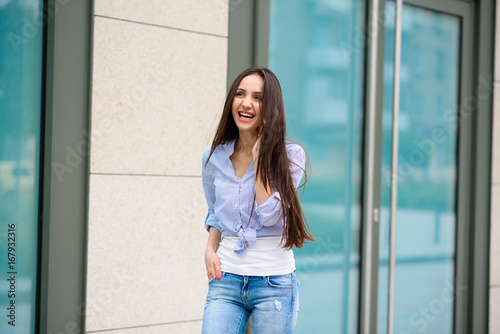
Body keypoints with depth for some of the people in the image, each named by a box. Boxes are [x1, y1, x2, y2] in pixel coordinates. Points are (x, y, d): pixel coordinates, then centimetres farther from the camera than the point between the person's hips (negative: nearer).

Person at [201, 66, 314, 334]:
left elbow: (270, 214, -16)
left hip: (274, 283, -3)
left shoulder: (291, 155, -5)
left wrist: (259, 155, -13)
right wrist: (210, 249, 4)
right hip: (226, 279, 3)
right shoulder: (214, 157, 7)